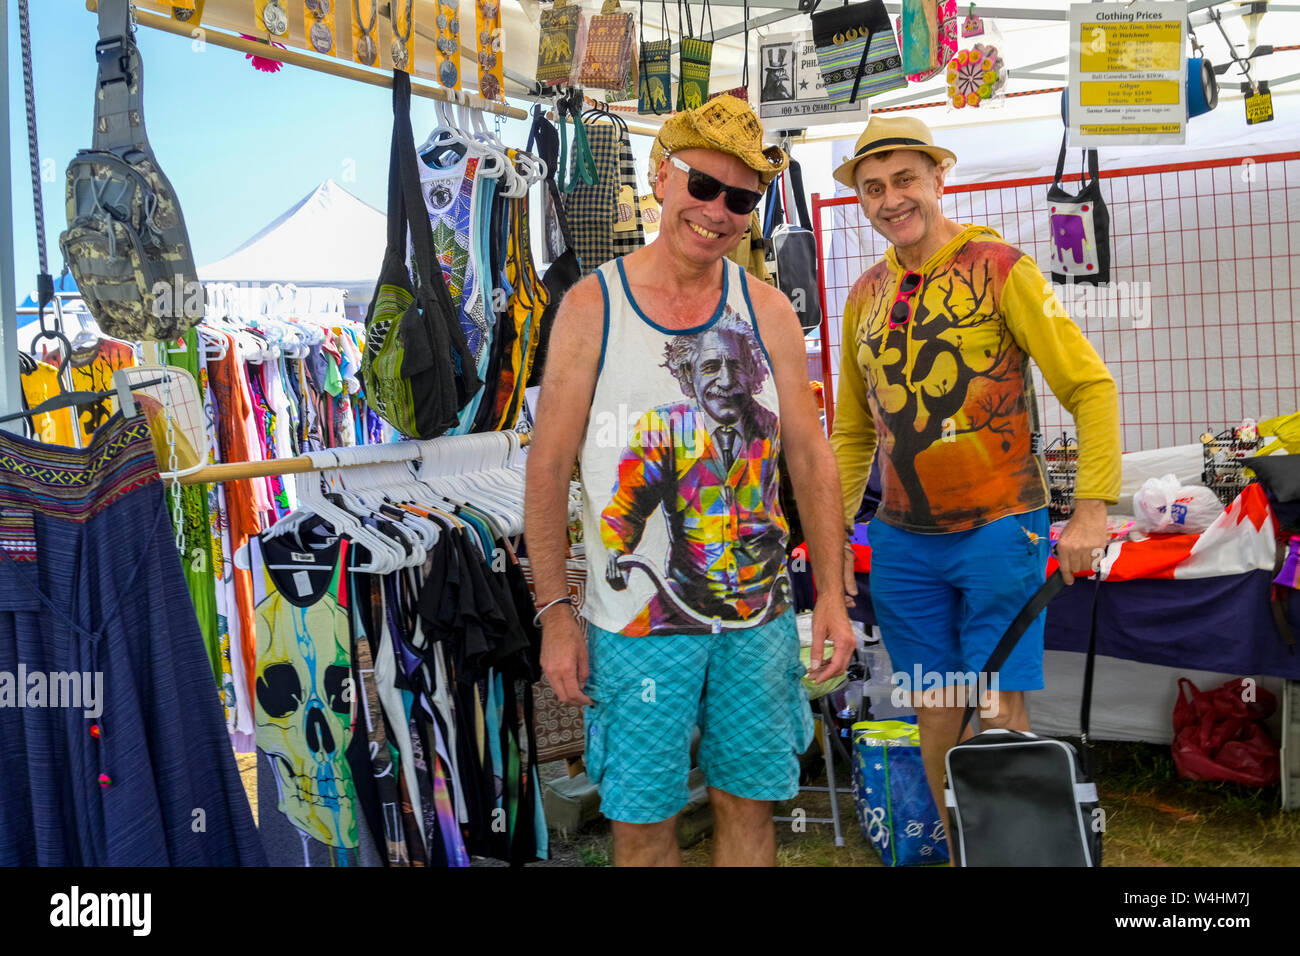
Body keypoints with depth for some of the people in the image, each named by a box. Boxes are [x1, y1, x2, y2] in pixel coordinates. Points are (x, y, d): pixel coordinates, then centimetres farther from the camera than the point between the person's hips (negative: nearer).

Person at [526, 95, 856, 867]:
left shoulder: (767, 311, 2)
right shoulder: (591, 308, -6)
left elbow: (810, 456, 5)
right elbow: (549, 468, -4)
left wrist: (833, 593, 1)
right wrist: (555, 613, -7)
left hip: (758, 615, 3)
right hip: (635, 623, -2)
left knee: (750, 802, 14)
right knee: (642, 816, 8)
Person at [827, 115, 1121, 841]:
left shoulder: (1002, 269, -6)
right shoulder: (866, 297, 9)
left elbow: (1092, 386, -9)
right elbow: (853, 433, 16)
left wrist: (1093, 508, -18)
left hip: (999, 530, -4)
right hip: (903, 540, 5)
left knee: (1001, 718, -3)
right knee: (936, 719, 10)